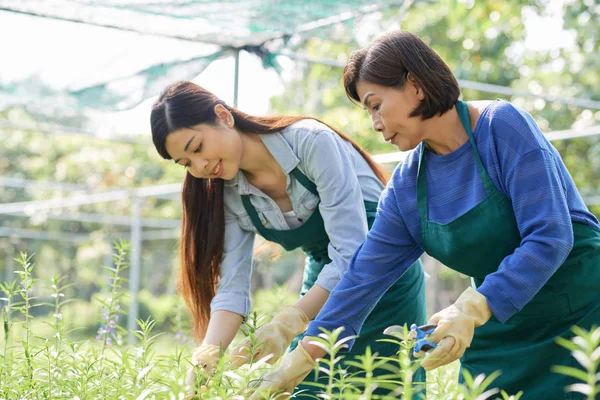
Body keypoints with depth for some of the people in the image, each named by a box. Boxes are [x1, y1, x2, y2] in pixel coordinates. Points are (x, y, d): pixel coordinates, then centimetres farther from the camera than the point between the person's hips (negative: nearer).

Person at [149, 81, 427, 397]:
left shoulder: (312, 142, -26)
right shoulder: (230, 195, -8)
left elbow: (352, 253, -30)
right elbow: (231, 286, -13)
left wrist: (288, 323, -39)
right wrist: (207, 356, -30)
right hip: (324, 288, 5)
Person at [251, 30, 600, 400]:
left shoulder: (503, 126, -18)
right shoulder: (407, 184, 0)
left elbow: (550, 236, -24)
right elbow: (365, 276, 1)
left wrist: (471, 310, -32)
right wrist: (299, 362, -3)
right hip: (499, 334, 5)